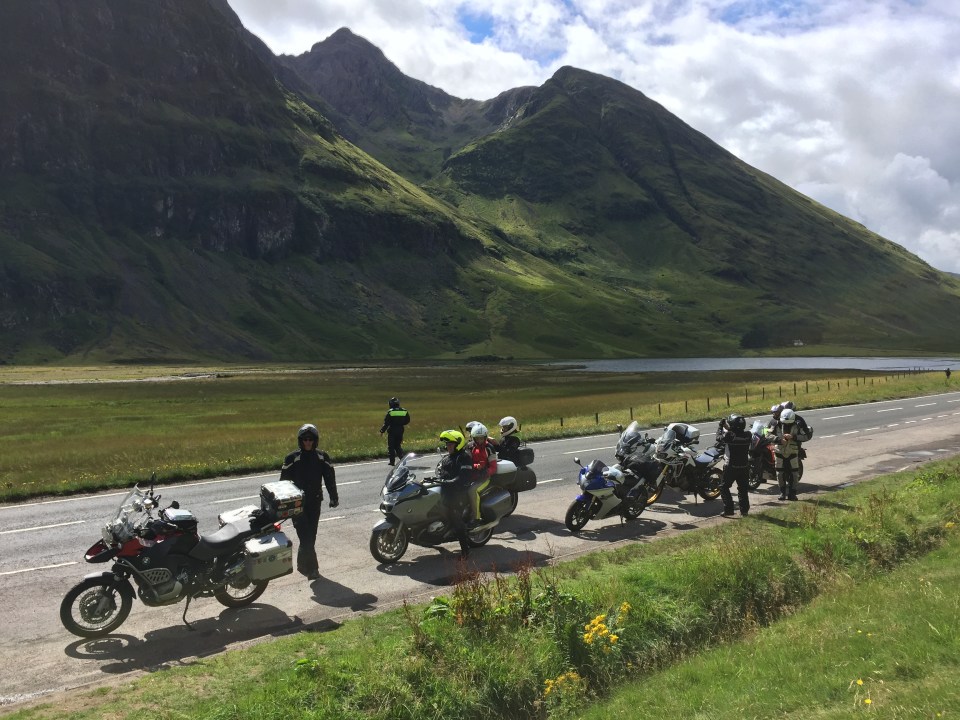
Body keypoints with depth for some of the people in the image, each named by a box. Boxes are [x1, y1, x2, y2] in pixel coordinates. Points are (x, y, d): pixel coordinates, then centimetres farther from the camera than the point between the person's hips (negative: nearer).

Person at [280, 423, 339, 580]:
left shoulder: (322, 457, 3)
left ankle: (303, 564, 25)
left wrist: (334, 497, 2)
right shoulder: (292, 458, -4)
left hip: (315, 501, 3)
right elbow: (284, 479, -1)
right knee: (305, 536, -12)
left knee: (311, 535, 9)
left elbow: (330, 478, 7)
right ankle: (311, 568, -10)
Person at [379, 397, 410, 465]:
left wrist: (382, 431, -1)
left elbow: (386, 423, -10)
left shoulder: (390, 412, -11)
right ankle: (402, 457, -2)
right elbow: (407, 421, 10)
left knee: (391, 446, 6)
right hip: (400, 431, 4)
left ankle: (392, 461, 5)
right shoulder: (404, 411, 2)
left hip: (392, 431, -4)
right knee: (398, 445, 16)